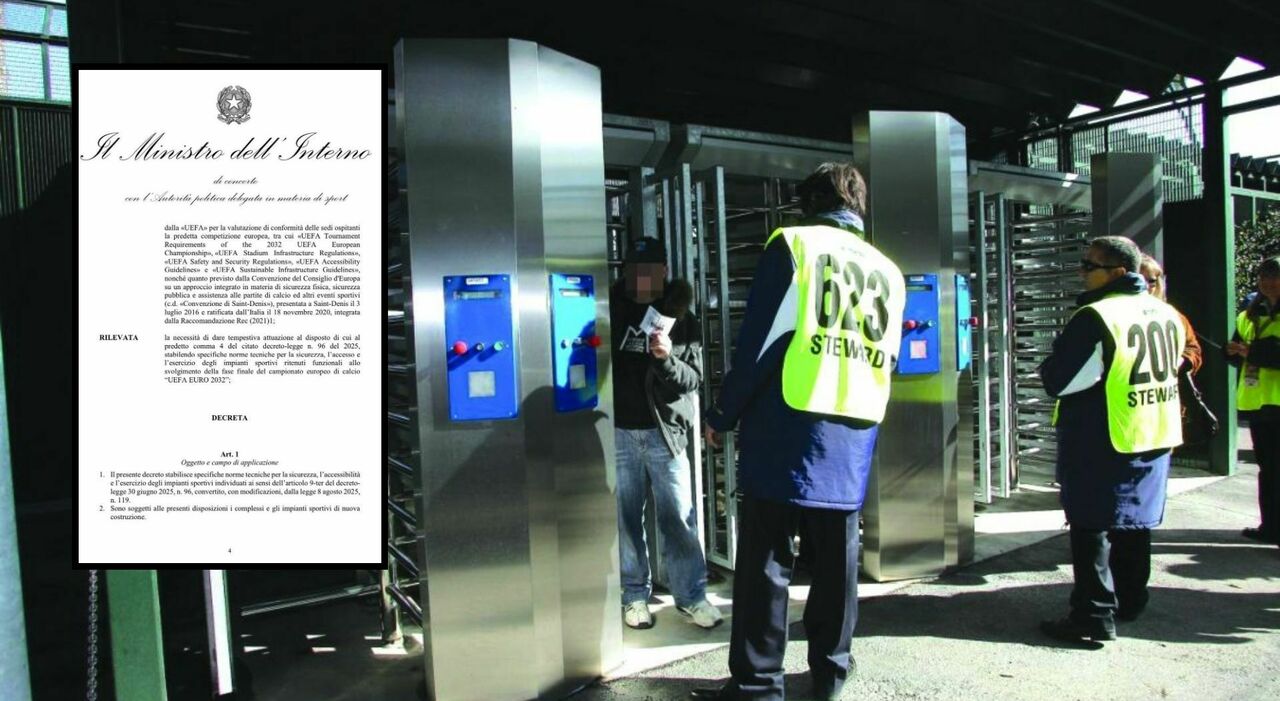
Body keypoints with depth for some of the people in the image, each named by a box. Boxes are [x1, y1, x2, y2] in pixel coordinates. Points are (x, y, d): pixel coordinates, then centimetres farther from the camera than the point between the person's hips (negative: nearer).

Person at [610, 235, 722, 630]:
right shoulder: (612, 309, 6)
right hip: (619, 431, 1)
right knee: (626, 517, 7)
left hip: (665, 431, -1)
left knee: (678, 517, 2)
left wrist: (666, 358, -21)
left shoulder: (682, 320, 4)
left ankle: (691, 595, 13)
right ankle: (635, 595, 19)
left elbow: (693, 379, -2)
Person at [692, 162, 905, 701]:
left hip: (787, 428, -5)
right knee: (836, 559, 14)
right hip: (853, 436, 5)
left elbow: (760, 340, -9)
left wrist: (722, 417, -2)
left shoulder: (793, 244, -1)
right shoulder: (888, 271, 14)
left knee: (765, 558, 2)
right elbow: (886, 360, 16)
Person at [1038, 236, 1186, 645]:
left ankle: (1094, 618, 0)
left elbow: (1058, 381, -17)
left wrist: (1058, 352, 2)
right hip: (1156, 437, 8)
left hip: (1102, 443, -8)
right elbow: (1170, 368, 18)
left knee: (1092, 527, -2)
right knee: (1134, 523, 19)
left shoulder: (1095, 317, -19)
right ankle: (1130, 601, 32)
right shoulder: (1167, 315, 6)